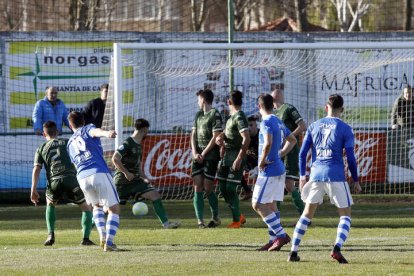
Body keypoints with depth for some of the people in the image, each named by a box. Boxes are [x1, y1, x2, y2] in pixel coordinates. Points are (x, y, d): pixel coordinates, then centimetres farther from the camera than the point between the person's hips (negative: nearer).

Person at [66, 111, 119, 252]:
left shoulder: (70, 144, 28)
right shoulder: (87, 129, 13)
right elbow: (95, 131, -12)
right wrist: (106, 133, -34)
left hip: (82, 177, 5)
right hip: (100, 173, -5)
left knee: (96, 206, 30)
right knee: (114, 209, 6)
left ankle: (103, 237, 10)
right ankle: (109, 242, -12)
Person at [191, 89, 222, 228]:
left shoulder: (215, 115, -6)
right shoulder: (198, 114, 16)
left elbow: (215, 137, -11)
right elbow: (193, 135, 14)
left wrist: (203, 154, -12)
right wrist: (195, 153, -2)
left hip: (211, 156, -6)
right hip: (198, 156, 6)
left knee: (207, 189, -4)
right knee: (198, 188, -4)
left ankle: (216, 218, 15)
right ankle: (200, 220, -5)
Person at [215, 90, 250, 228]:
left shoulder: (239, 117, -13)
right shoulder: (232, 117, 16)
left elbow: (246, 139, -22)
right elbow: (225, 133, 23)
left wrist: (239, 158, -25)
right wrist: (219, 138, -2)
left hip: (236, 156, -9)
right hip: (226, 155, 9)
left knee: (230, 188, -9)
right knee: (222, 187, 10)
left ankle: (237, 220, -1)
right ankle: (238, 216, 19)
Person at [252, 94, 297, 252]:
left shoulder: (266, 122, -15)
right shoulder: (279, 122, 13)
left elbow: (268, 143, -31)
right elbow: (292, 140, 26)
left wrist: (262, 161, -18)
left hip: (268, 171, -9)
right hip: (279, 169, 9)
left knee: (258, 205, -7)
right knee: (270, 204, 15)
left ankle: (281, 235, -12)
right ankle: (274, 239, 14)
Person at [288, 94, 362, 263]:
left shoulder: (314, 127, 10)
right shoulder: (345, 129, 0)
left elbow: (302, 153, 10)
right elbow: (350, 157, -3)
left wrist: (302, 176, 18)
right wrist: (355, 181, 6)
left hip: (316, 175, 3)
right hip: (336, 177, -3)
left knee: (307, 214, 14)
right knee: (345, 215, 5)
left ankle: (293, 252, 8)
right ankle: (337, 248, -16)